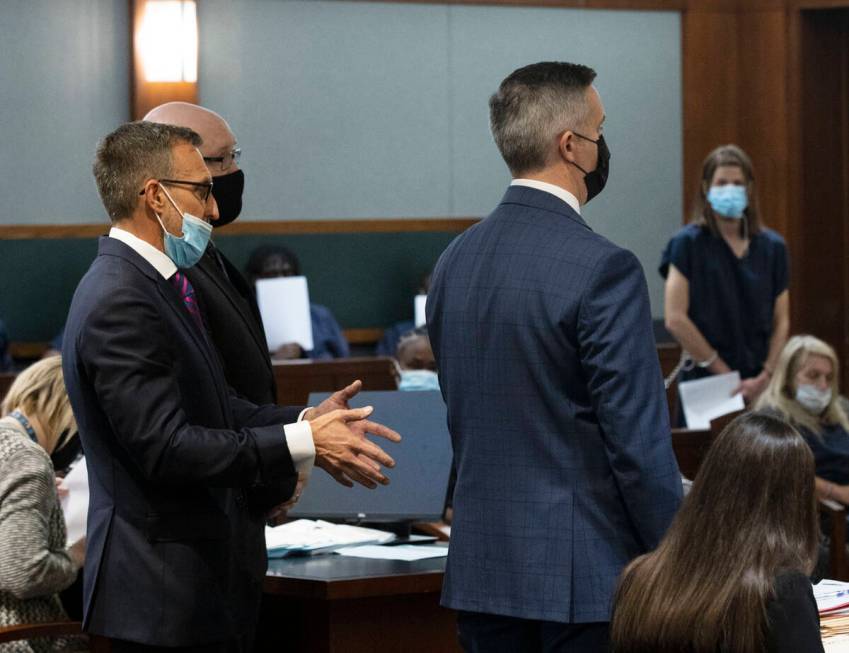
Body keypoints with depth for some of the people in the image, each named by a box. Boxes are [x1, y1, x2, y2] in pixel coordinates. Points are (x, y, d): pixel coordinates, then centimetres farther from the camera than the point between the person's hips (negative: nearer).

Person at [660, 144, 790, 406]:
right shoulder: (688, 244, -1)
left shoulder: (772, 247, 10)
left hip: (759, 385, 3)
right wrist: (726, 376, -9)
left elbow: (781, 321, 10)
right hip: (704, 382, -3)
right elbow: (675, 319, -8)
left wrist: (765, 376, -6)